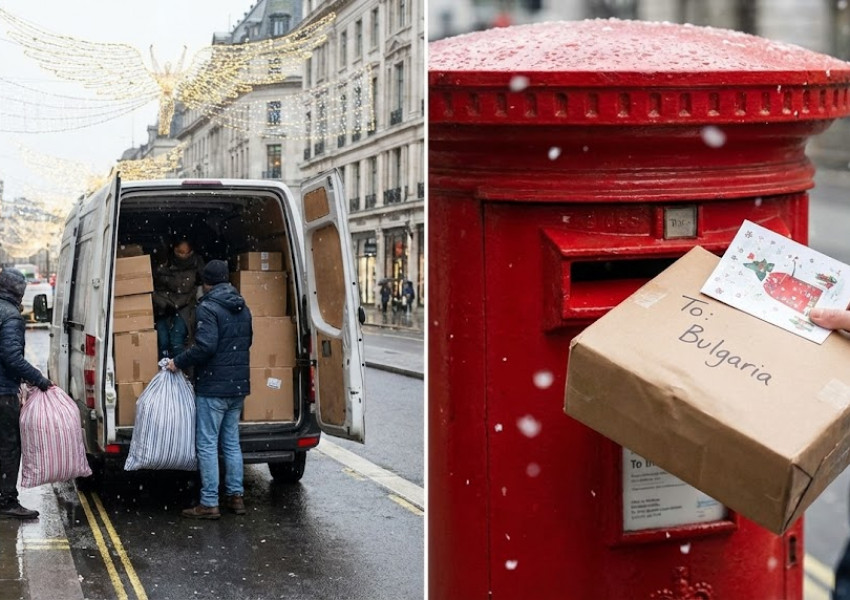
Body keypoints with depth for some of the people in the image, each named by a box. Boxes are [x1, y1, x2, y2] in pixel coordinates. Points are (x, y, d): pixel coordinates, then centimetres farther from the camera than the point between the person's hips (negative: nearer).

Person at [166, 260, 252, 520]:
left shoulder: (207, 308, -14)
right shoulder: (242, 308, 12)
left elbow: (205, 346, -23)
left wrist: (179, 362, -13)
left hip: (212, 387, -8)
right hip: (238, 385, 8)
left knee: (207, 444, -2)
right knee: (231, 442, 16)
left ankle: (209, 503, -1)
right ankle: (235, 496, 19)